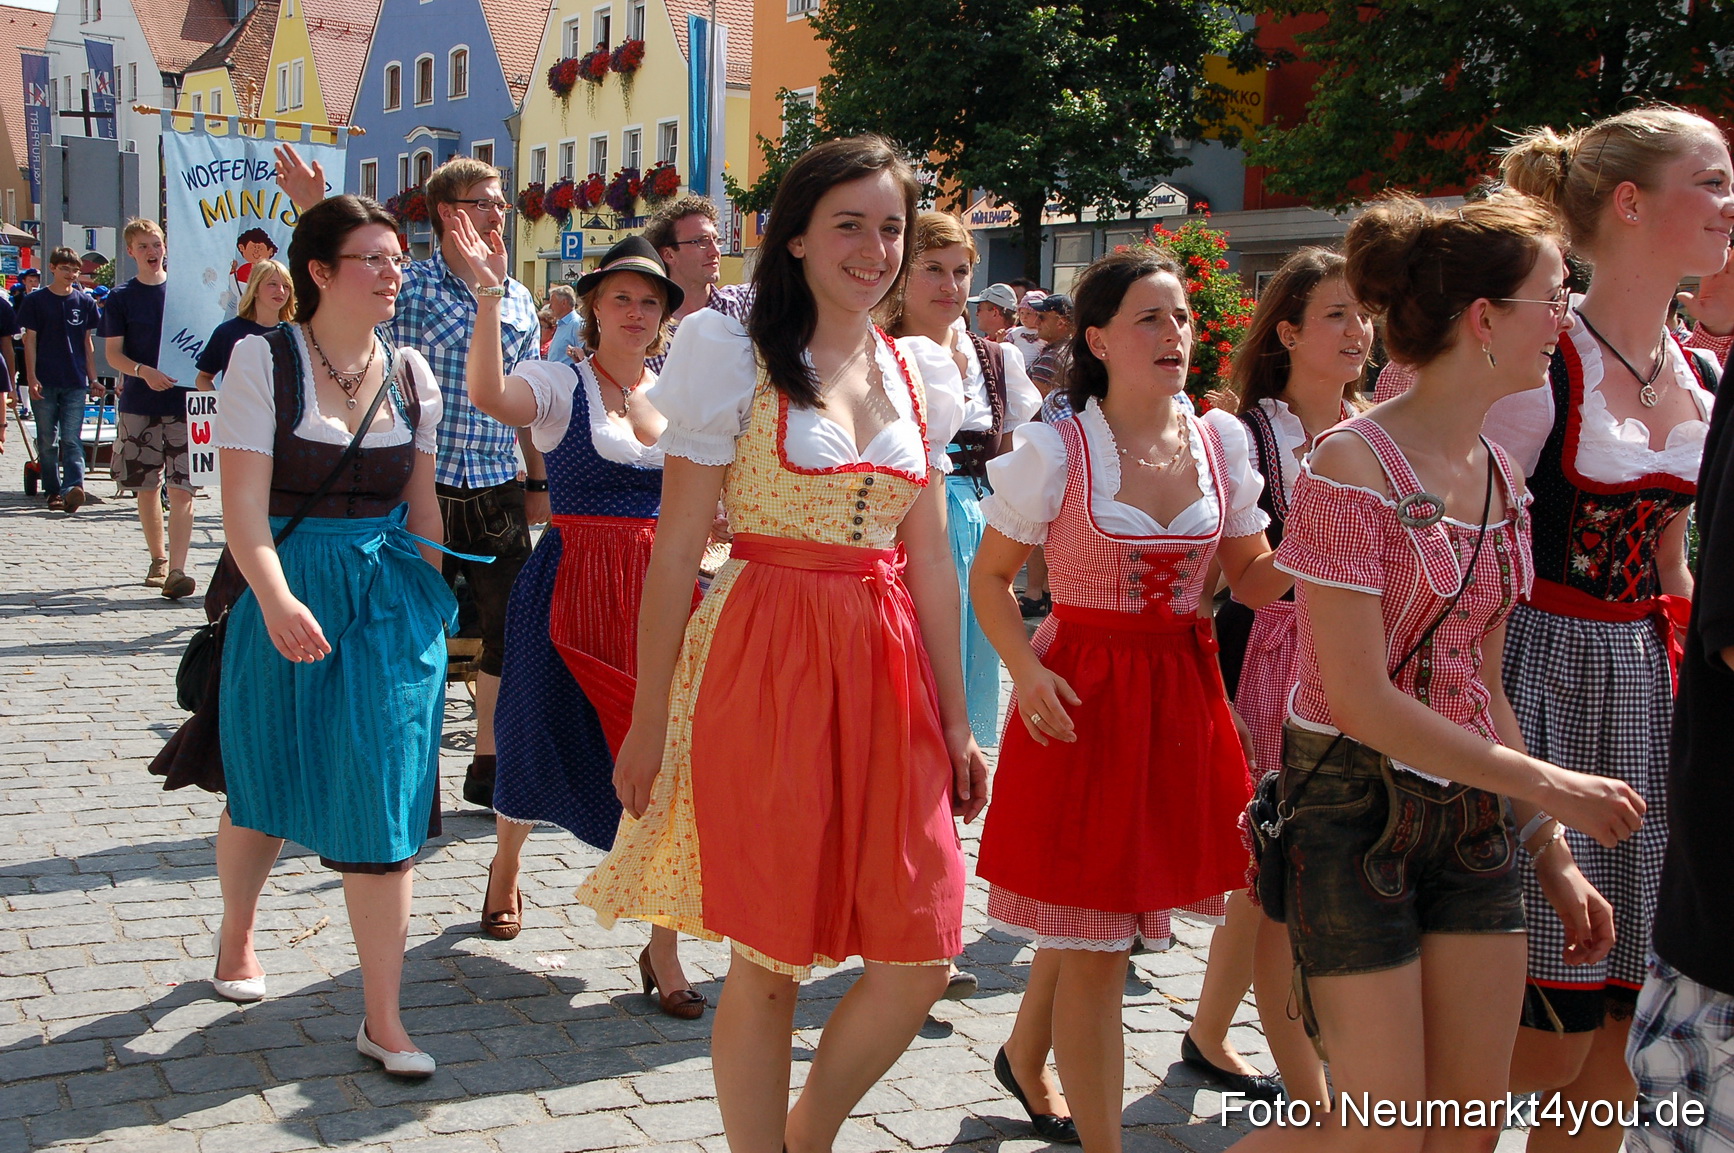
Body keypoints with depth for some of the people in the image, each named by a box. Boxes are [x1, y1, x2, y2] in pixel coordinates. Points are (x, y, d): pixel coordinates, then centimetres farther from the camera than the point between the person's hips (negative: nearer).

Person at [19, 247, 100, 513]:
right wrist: (32, 378, -7)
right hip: (44, 382, 0)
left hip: (75, 382, 0)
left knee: (71, 439, -10)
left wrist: (92, 378, 9)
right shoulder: (36, 300, 3)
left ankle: (73, 487, -21)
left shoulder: (85, 301, 8)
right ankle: (53, 491, 12)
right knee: (47, 440, 5)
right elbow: (30, 341, 2)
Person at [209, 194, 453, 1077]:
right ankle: (236, 934, 45)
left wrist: (429, 603, 10)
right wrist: (278, 601, -30)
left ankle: (383, 1019, 6)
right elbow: (244, 503, -16)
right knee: (265, 788, 14)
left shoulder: (410, 371, 5)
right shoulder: (263, 359, -8)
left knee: (383, 802, -2)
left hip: (392, 600, 3)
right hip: (287, 595, -2)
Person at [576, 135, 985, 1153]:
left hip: (889, 676, 5)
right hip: (767, 671, -5)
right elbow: (677, 551, -5)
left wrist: (956, 718, 12)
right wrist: (650, 720, -7)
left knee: (920, 961, 4)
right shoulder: (737, 358, -3)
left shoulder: (913, 377, 12)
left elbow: (932, 564, 14)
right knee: (770, 963, 3)